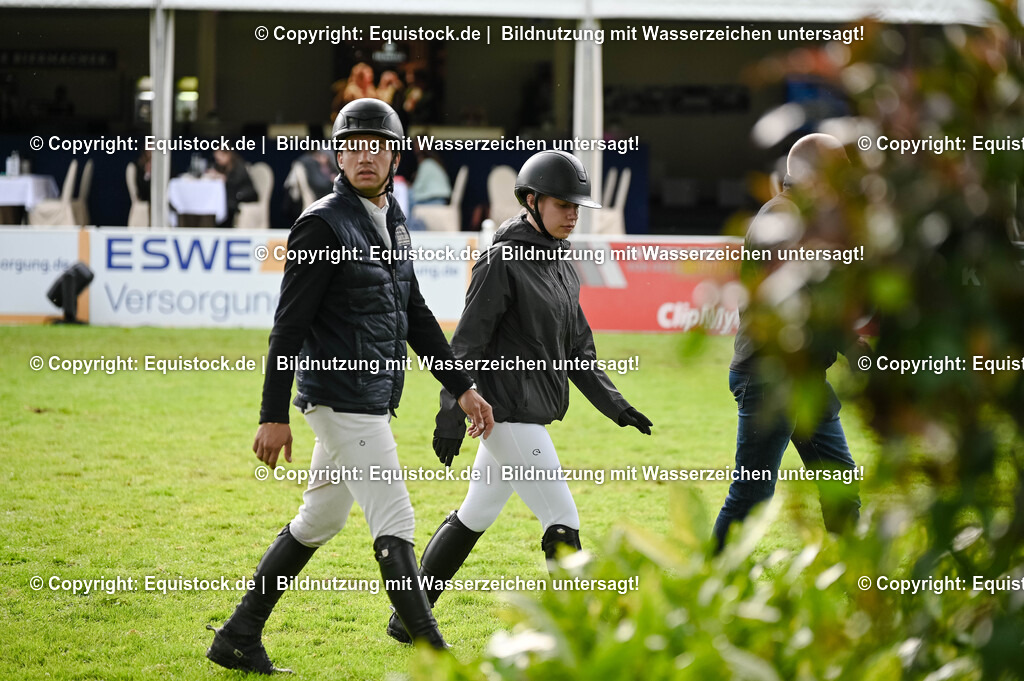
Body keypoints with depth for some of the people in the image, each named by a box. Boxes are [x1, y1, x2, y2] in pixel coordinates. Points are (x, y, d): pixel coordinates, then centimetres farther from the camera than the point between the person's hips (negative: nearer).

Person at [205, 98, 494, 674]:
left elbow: (414, 313, 22)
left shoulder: (392, 222, 14)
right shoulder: (323, 225, -12)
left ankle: (239, 638, 21)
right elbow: (289, 326, -15)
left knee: (320, 522, 14)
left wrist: (462, 387, 18)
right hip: (342, 397, -9)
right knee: (394, 521, -9)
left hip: (375, 400, 9)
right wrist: (274, 416, -18)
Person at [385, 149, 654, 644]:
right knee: (562, 524, -10)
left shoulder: (560, 265, 14)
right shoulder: (503, 261, -12)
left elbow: (577, 350, 19)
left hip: (531, 417, 9)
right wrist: (452, 417, -20)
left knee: (474, 516, 15)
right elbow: (466, 344, -15)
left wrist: (614, 405, 12)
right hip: (508, 412, -9)